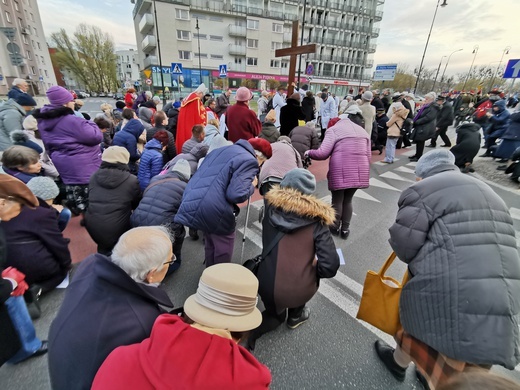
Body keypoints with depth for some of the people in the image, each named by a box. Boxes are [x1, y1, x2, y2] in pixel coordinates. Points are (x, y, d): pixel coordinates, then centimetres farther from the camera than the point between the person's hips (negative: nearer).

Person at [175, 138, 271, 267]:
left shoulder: (221, 150, 18)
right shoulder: (249, 161, -10)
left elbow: (201, 175, 23)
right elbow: (236, 195, -20)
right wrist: (252, 185, -1)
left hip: (192, 202, 9)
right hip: (213, 210, -9)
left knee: (210, 241, 29)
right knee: (224, 248, 15)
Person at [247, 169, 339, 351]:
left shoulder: (272, 207, -4)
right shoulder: (316, 221, -11)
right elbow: (330, 266, -15)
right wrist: (313, 270, 5)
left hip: (266, 285, 3)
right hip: (298, 291, -2)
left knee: (275, 314, 33)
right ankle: (295, 315, 40)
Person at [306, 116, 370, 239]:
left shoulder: (334, 129, 3)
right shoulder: (362, 131, 22)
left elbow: (322, 153, -8)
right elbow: (368, 155, 16)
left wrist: (309, 153, 9)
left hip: (341, 171, -5)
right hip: (360, 171, 5)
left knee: (337, 200, 11)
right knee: (348, 200, 19)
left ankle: (335, 227, 26)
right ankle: (345, 229, 25)